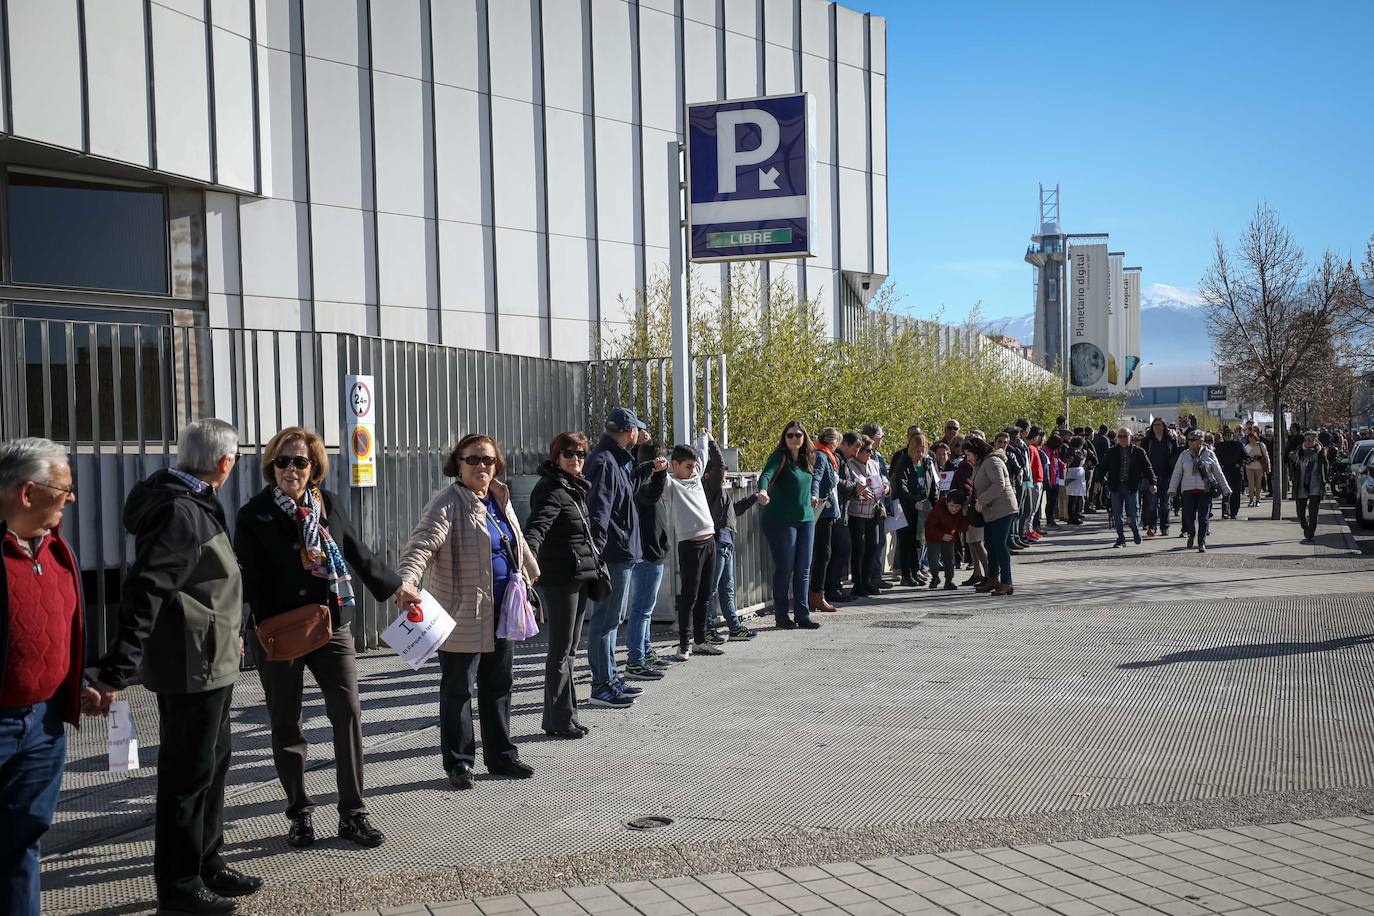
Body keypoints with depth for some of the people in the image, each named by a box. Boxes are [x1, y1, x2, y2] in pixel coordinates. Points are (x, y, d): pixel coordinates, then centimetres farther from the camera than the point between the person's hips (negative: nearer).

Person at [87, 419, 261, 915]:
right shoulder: (180, 514, -21)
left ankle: (207, 865, 32)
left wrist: (230, 632, 30)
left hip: (211, 664, 10)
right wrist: (116, 672, -31)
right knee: (187, 773, 1)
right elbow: (144, 593, -28)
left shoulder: (193, 504, 10)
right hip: (190, 668, -10)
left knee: (211, 765, 19)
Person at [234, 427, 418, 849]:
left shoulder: (328, 503, 7)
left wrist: (395, 587, 24)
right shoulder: (254, 514, -3)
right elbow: (248, 577, -8)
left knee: (348, 712, -4)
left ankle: (353, 813, 4)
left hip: (331, 624, 2)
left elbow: (358, 554, 18)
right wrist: (262, 627, -20)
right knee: (286, 723, 7)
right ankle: (299, 814, 20)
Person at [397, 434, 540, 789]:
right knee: (458, 690, 3)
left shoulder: (500, 501, 11)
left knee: (499, 687, 16)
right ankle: (458, 764, 14)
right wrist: (407, 582, -43)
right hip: (463, 615, -8)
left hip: (500, 613, 8)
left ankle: (501, 757, 27)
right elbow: (421, 545, -27)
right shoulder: (447, 504, -14)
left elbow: (517, 542, 28)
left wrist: (530, 571, 41)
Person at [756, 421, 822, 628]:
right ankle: (781, 616, 8)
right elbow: (766, 475, -26)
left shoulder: (806, 459, 12)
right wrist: (763, 491, -47)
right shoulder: (779, 457, -9)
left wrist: (814, 495, 10)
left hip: (805, 519, 7)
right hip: (781, 520, -6)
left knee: (803, 569, 8)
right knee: (784, 569, -2)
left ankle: (802, 615, 15)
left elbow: (815, 478, 29)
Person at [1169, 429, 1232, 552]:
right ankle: (1191, 534, 28)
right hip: (1188, 490, 1)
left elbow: (1218, 473, 9)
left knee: (1203, 518, -4)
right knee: (1189, 517, -1)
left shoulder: (1209, 454, 4)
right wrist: (1172, 489, 0)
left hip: (1205, 490, -1)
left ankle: (1202, 543, 2)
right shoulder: (1184, 455, 7)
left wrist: (1226, 490, 9)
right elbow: (1177, 473, 8)